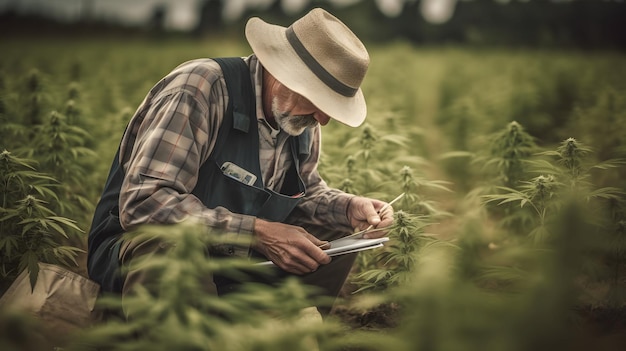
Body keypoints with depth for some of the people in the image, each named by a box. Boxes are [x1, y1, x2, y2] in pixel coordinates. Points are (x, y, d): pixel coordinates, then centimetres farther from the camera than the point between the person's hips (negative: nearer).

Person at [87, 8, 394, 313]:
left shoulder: (300, 116, -1)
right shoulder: (199, 89, -25)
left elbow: (305, 191, 15)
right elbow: (142, 203, -32)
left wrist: (349, 208, -7)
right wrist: (258, 232, -34)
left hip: (234, 255, 7)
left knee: (341, 240, -2)